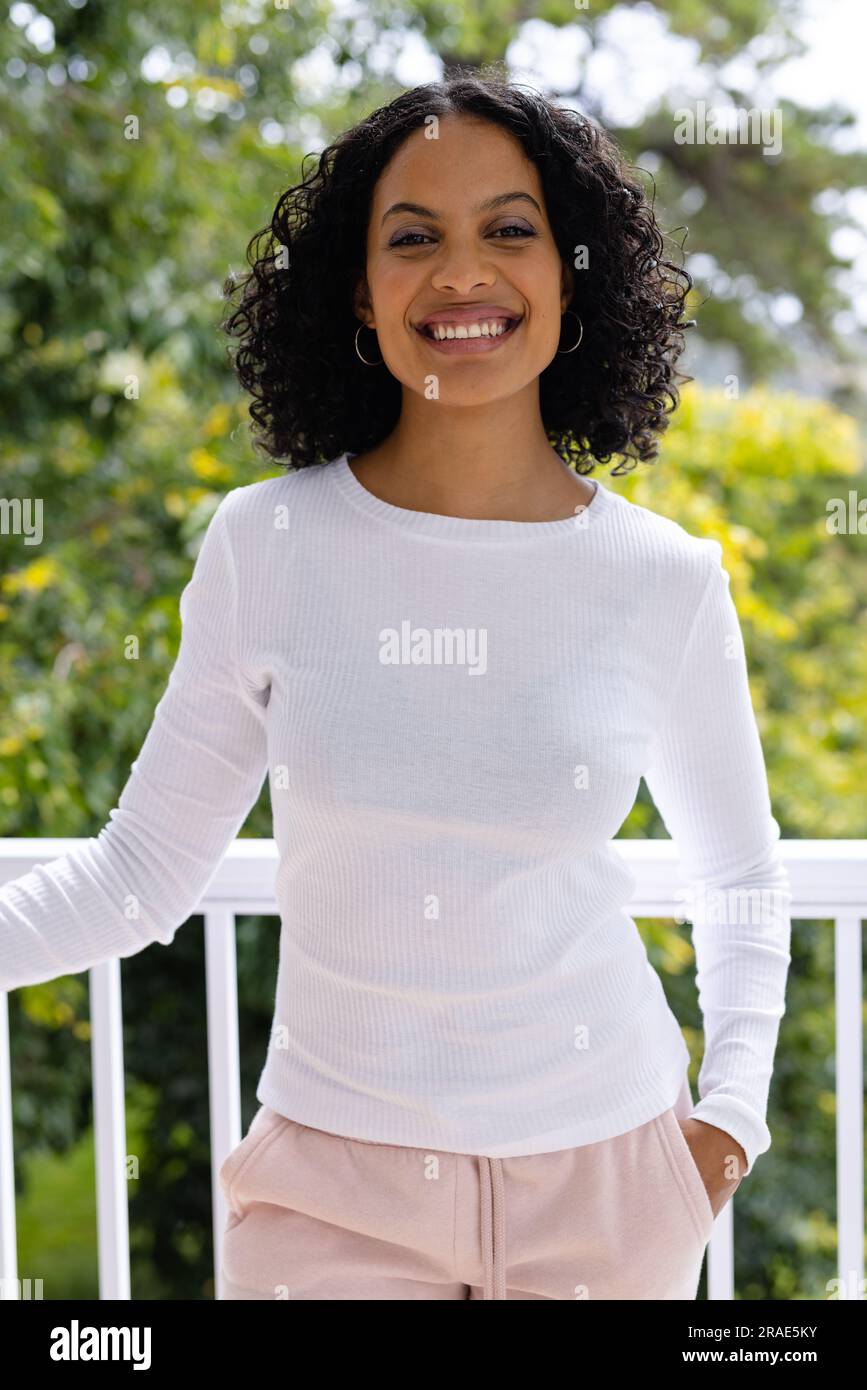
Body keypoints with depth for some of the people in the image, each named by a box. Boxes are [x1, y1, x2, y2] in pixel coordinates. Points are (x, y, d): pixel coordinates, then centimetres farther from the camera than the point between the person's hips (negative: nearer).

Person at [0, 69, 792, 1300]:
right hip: (335, 1178, -1)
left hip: (605, 1178, 1)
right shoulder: (264, 547, -6)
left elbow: (738, 875, 10)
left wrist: (731, 1111, 0)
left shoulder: (666, 583, -4)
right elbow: (141, 871, -2)